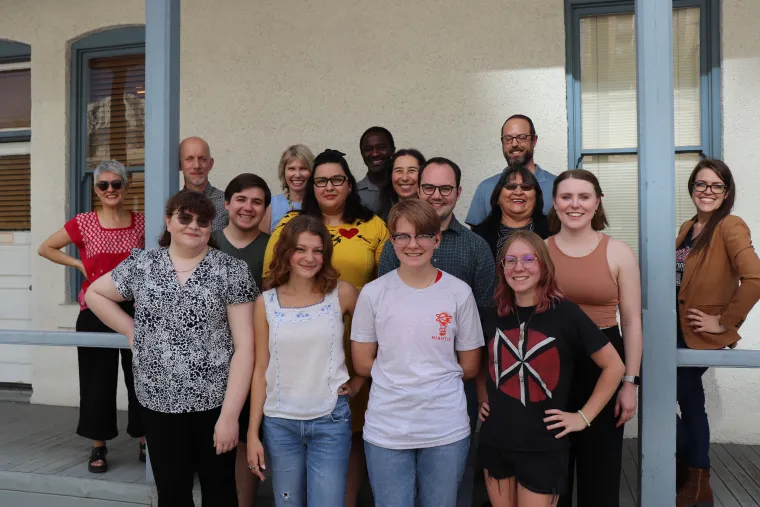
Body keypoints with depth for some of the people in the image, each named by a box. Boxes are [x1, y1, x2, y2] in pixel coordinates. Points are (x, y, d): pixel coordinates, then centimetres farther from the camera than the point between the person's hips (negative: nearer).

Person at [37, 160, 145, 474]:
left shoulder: (141, 223, 2)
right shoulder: (84, 223, -1)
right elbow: (45, 248, 8)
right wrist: (79, 265, -2)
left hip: (135, 310, 1)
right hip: (95, 312, -1)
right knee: (98, 380, 7)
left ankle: (145, 443, 22)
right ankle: (98, 447, 22)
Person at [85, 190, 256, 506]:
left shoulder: (231, 270, -7)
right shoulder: (141, 265, 3)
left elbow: (245, 346, -10)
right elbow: (94, 293, 18)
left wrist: (230, 413, -14)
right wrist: (131, 330, 4)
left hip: (215, 402, -2)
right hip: (158, 403, 2)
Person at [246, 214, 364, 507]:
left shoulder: (342, 294, -6)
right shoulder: (266, 303, -2)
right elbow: (261, 370, 2)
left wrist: (359, 380, 3)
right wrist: (253, 433, 2)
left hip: (331, 421, -1)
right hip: (279, 423, 2)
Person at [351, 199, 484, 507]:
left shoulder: (460, 293, -4)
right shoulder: (373, 293, -5)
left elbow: (469, 367, 3)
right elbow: (363, 364, -1)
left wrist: (413, 373, 0)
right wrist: (433, 372, -1)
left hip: (447, 430, 1)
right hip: (385, 430, 0)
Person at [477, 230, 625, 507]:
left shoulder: (566, 313, -10)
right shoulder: (494, 317, 3)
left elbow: (614, 366, -5)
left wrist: (584, 416, -7)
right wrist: (483, 401, 9)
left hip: (543, 446, -4)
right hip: (495, 441, 4)